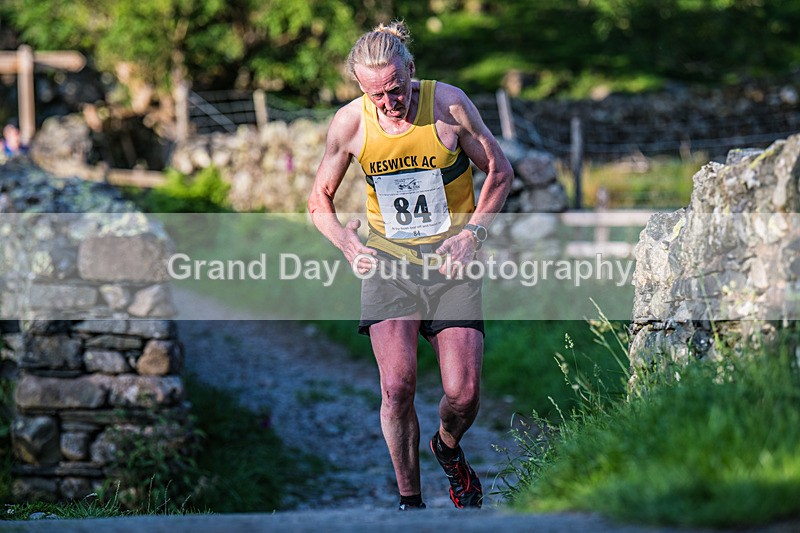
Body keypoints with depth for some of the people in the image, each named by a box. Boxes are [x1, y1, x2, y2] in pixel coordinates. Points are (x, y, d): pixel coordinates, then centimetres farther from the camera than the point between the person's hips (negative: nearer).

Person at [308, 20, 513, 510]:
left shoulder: (448, 103, -11)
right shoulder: (349, 124, -6)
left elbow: (500, 171, 2)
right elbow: (320, 199, 10)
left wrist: (472, 233, -10)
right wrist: (349, 246, -7)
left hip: (450, 261, 0)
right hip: (388, 261, 1)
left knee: (464, 392, -9)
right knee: (397, 387, -15)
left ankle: (448, 448, 28)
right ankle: (409, 501, 5)